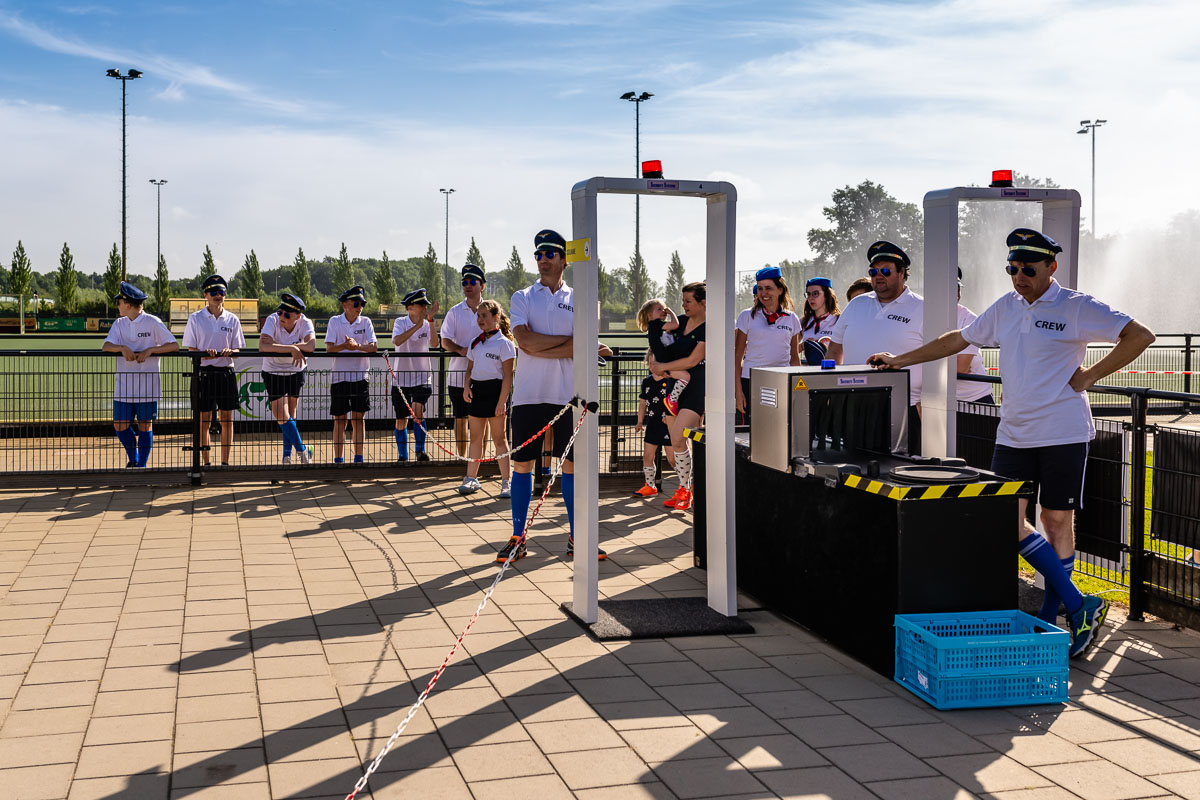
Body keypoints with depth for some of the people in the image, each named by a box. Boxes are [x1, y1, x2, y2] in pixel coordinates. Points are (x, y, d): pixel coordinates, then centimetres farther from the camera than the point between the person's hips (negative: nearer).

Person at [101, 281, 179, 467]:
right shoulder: (119, 324, 9)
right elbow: (105, 346, -3)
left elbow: (174, 345, -9)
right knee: (120, 424, 5)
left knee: (145, 426, 2)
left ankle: (142, 464, 12)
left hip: (147, 385, -4)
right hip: (123, 385, 4)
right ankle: (132, 458, 27)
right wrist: (123, 348, -22)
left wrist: (150, 350, -20)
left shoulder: (153, 322, -3)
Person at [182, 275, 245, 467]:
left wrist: (230, 352, -16)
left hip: (226, 373, 2)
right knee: (204, 420, 1)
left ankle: (225, 463, 9)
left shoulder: (232, 319, 7)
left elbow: (238, 350, 7)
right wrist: (205, 354, -22)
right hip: (204, 373, -2)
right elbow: (191, 350, -1)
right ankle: (207, 463, 8)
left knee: (227, 420, 3)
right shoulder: (195, 319, 1)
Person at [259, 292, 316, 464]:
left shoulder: (305, 323, -19)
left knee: (290, 416, 9)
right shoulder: (272, 320, -23)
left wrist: (277, 346, -35)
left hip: (296, 372, 1)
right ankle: (301, 450, 10)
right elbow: (263, 346, -39)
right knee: (282, 416, -7)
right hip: (273, 372, -1)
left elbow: (311, 345, -39)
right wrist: (292, 349, -39)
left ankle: (287, 455, 24)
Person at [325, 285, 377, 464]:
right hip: (339, 376, -1)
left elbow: (374, 346, -8)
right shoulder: (335, 321, 1)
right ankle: (338, 459, 9)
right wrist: (344, 346, -27)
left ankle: (358, 458, 9)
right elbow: (329, 348, -8)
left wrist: (357, 346, -26)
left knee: (358, 418, 3)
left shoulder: (365, 321, 4)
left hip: (360, 376, 1)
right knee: (339, 420, 3)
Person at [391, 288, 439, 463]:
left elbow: (434, 344, -18)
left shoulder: (427, 324, 0)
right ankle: (402, 456, 23)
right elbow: (397, 341, -25)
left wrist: (430, 320, -27)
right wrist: (417, 325, -32)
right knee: (401, 420, 7)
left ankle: (420, 450, -12)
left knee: (418, 411, -23)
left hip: (422, 377, 0)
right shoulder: (401, 322, -5)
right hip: (401, 378, 0)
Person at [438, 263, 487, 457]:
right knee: (460, 419, 6)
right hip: (459, 375, 1)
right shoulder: (455, 311, 5)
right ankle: (462, 458, 15)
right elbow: (445, 341, 3)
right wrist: (461, 350, -18)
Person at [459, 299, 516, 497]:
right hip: (477, 390, 6)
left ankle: (506, 482, 4)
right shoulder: (475, 343, 13)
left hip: (495, 390, -6)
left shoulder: (504, 343, -6)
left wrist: (502, 401, -16)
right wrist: (466, 386, -2)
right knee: (476, 437, 10)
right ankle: (471, 479, 15)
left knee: (499, 438, -2)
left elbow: (508, 375, -10)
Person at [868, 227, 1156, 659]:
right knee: (1009, 522, -2)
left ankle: (1049, 618, 11)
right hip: (1013, 433, 6)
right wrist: (900, 360, 23)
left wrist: (1089, 376, -11)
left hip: (1062, 433, -5)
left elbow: (1140, 335, -9)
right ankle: (1079, 606, 5)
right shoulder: (1005, 307, 12)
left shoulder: (1077, 307, -5)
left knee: (1057, 521, 0)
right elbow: (958, 339, 22)